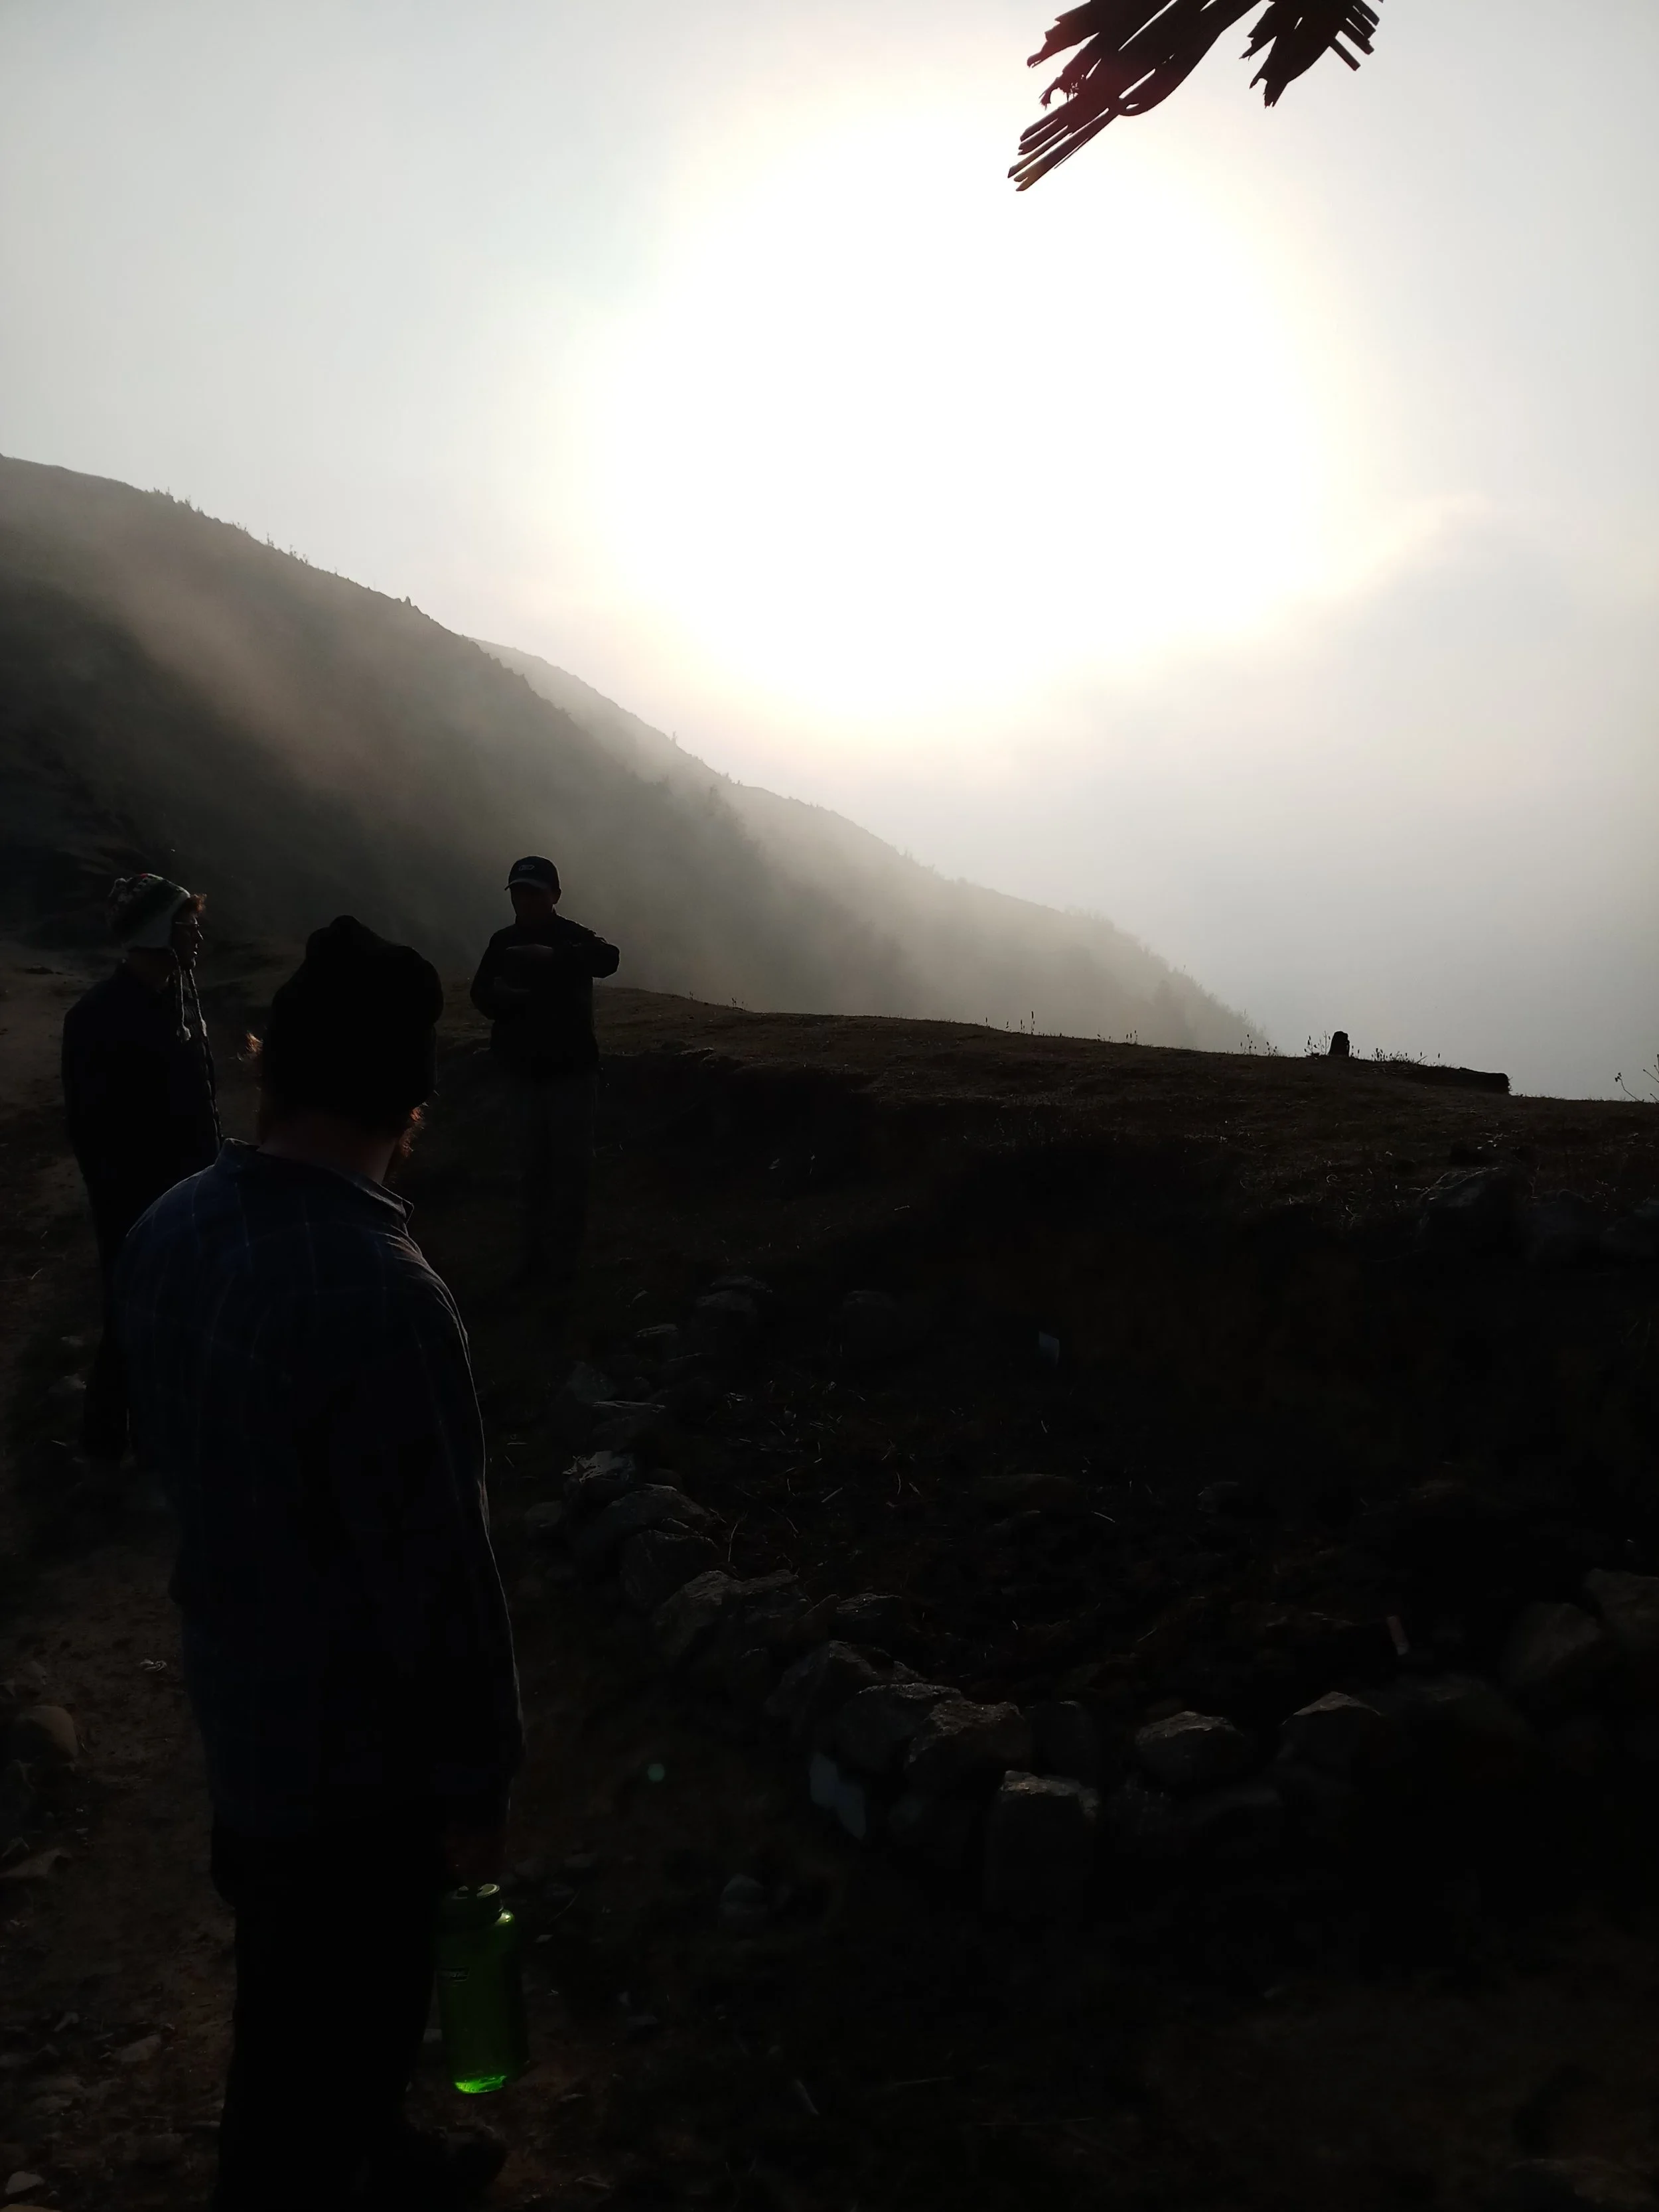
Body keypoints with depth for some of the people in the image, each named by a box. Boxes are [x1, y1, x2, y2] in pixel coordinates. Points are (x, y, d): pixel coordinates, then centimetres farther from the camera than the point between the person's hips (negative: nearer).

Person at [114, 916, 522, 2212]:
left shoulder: (166, 1234, -8)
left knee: (299, 1999, 29)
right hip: (355, 1745, -8)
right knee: (319, 2037, 14)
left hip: (236, 1702, 8)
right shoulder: (381, 1295, -34)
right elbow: (438, 1576, -26)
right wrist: (474, 1781, -12)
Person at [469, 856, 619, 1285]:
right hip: (525, 1071, 5)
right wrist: (500, 994, -14)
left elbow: (608, 958, -30)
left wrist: (551, 956, -41)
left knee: (569, 1165, -2)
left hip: (571, 1069, -4)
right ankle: (534, 1257, 18)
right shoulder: (503, 942, 5)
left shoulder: (572, 936, -9)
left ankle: (562, 1259, 4)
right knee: (532, 1166, 10)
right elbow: (482, 994, 10)